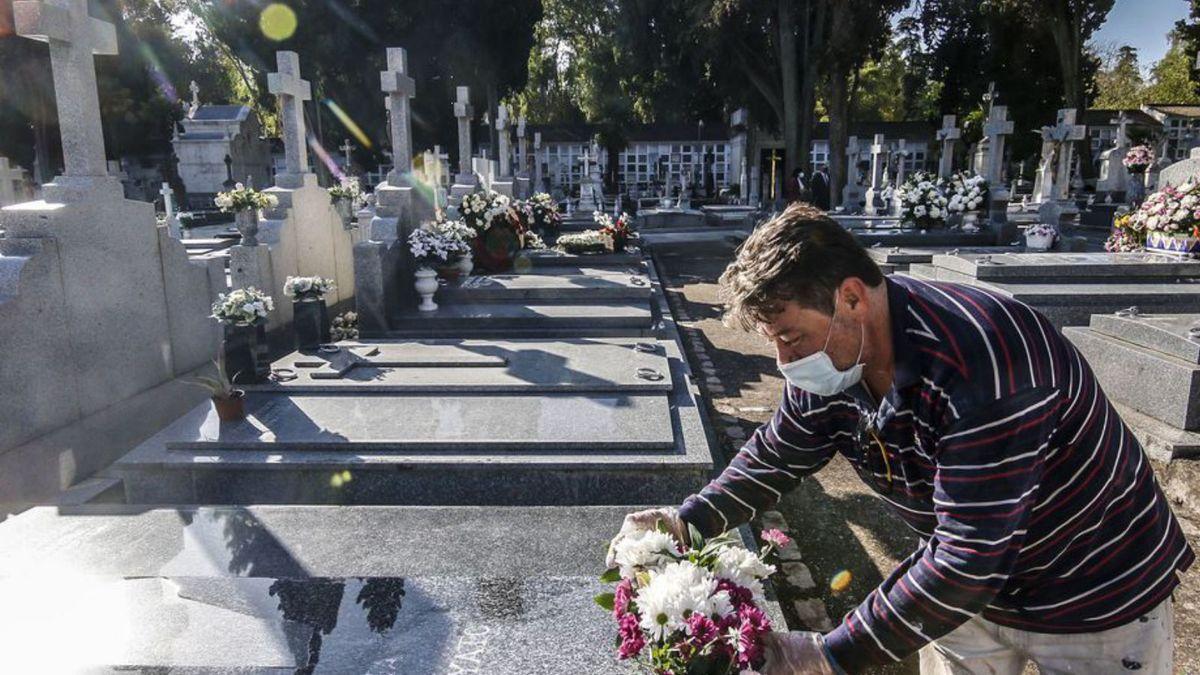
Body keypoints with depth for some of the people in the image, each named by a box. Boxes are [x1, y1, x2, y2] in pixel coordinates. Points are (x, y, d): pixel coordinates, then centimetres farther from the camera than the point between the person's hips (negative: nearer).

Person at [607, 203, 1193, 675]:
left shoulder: (983, 364, -38)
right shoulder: (828, 356, -14)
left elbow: (968, 559, -37)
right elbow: (777, 457, 1)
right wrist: (686, 520, -14)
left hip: (1099, 608, -5)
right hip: (966, 592, 6)